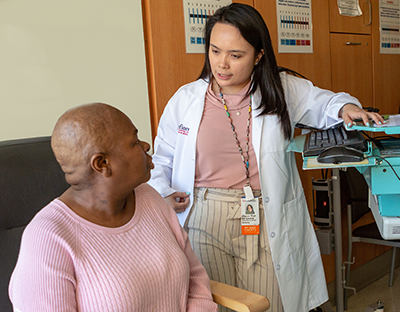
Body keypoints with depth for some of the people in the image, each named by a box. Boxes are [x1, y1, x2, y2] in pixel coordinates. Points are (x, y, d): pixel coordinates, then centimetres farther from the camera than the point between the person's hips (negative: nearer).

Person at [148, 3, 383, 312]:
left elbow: (322, 104, 19)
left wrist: (346, 107, -3)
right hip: (204, 220, 0)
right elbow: (161, 160, 12)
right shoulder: (185, 99, 4)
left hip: (267, 221, 0)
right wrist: (162, 193, -5)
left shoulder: (283, 89, 3)